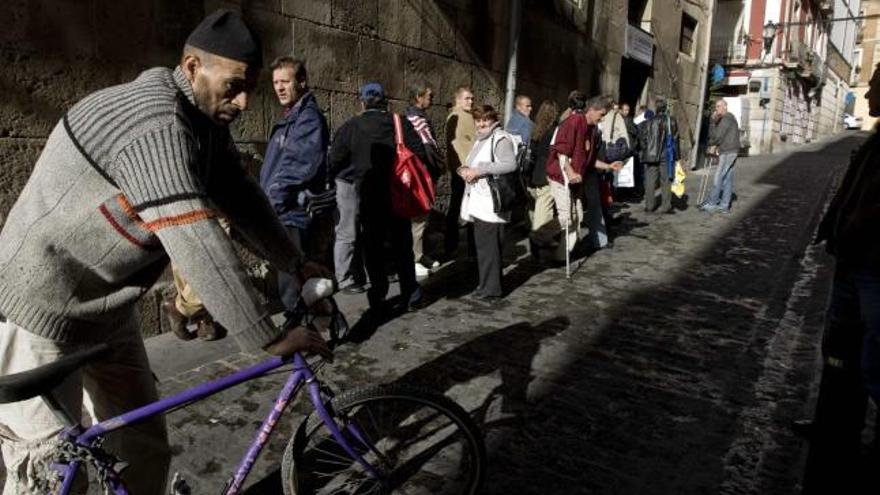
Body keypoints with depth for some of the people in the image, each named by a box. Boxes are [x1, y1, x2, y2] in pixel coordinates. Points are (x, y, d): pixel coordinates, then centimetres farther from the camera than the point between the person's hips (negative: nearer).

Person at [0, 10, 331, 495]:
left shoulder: (204, 120, 2)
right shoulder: (157, 123, -29)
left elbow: (241, 196, 8)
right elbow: (197, 244, -36)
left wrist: (295, 263, 4)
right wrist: (269, 338, -32)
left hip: (107, 307, 9)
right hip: (43, 308, -9)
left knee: (144, 451, 11)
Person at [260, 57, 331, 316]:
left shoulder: (309, 117, -10)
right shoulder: (288, 119, 19)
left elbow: (299, 166, -21)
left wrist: (273, 198, -17)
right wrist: (267, 201, 14)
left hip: (294, 214, -10)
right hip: (282, 214, 10)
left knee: (292, 292, -6)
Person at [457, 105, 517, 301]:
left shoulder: (501, 139, -9)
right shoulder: (480, 140, 21)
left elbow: (510, 164, -24)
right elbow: (470, 164, 26)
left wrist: (478, 170, -23)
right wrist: (464, 169, 1)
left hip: (491, 204, -9)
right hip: (477, 202, 9)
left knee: (489, 247, -6)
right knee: (482, 245, 13)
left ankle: (492, 289, 3)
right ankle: (485, 284, 23)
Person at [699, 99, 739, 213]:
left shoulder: (727, 118, -11)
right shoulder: (721, 120, 20)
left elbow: (718, 135, -16)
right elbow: (712, 134, 12)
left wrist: (712, 145, 0)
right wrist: (713, 121, 0)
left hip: (728, 152, -10)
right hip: (727, 152, 10)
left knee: (718, 178, -9)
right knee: (727, 179, 8)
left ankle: (711, 203, -7)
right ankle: (724, 205, 9)